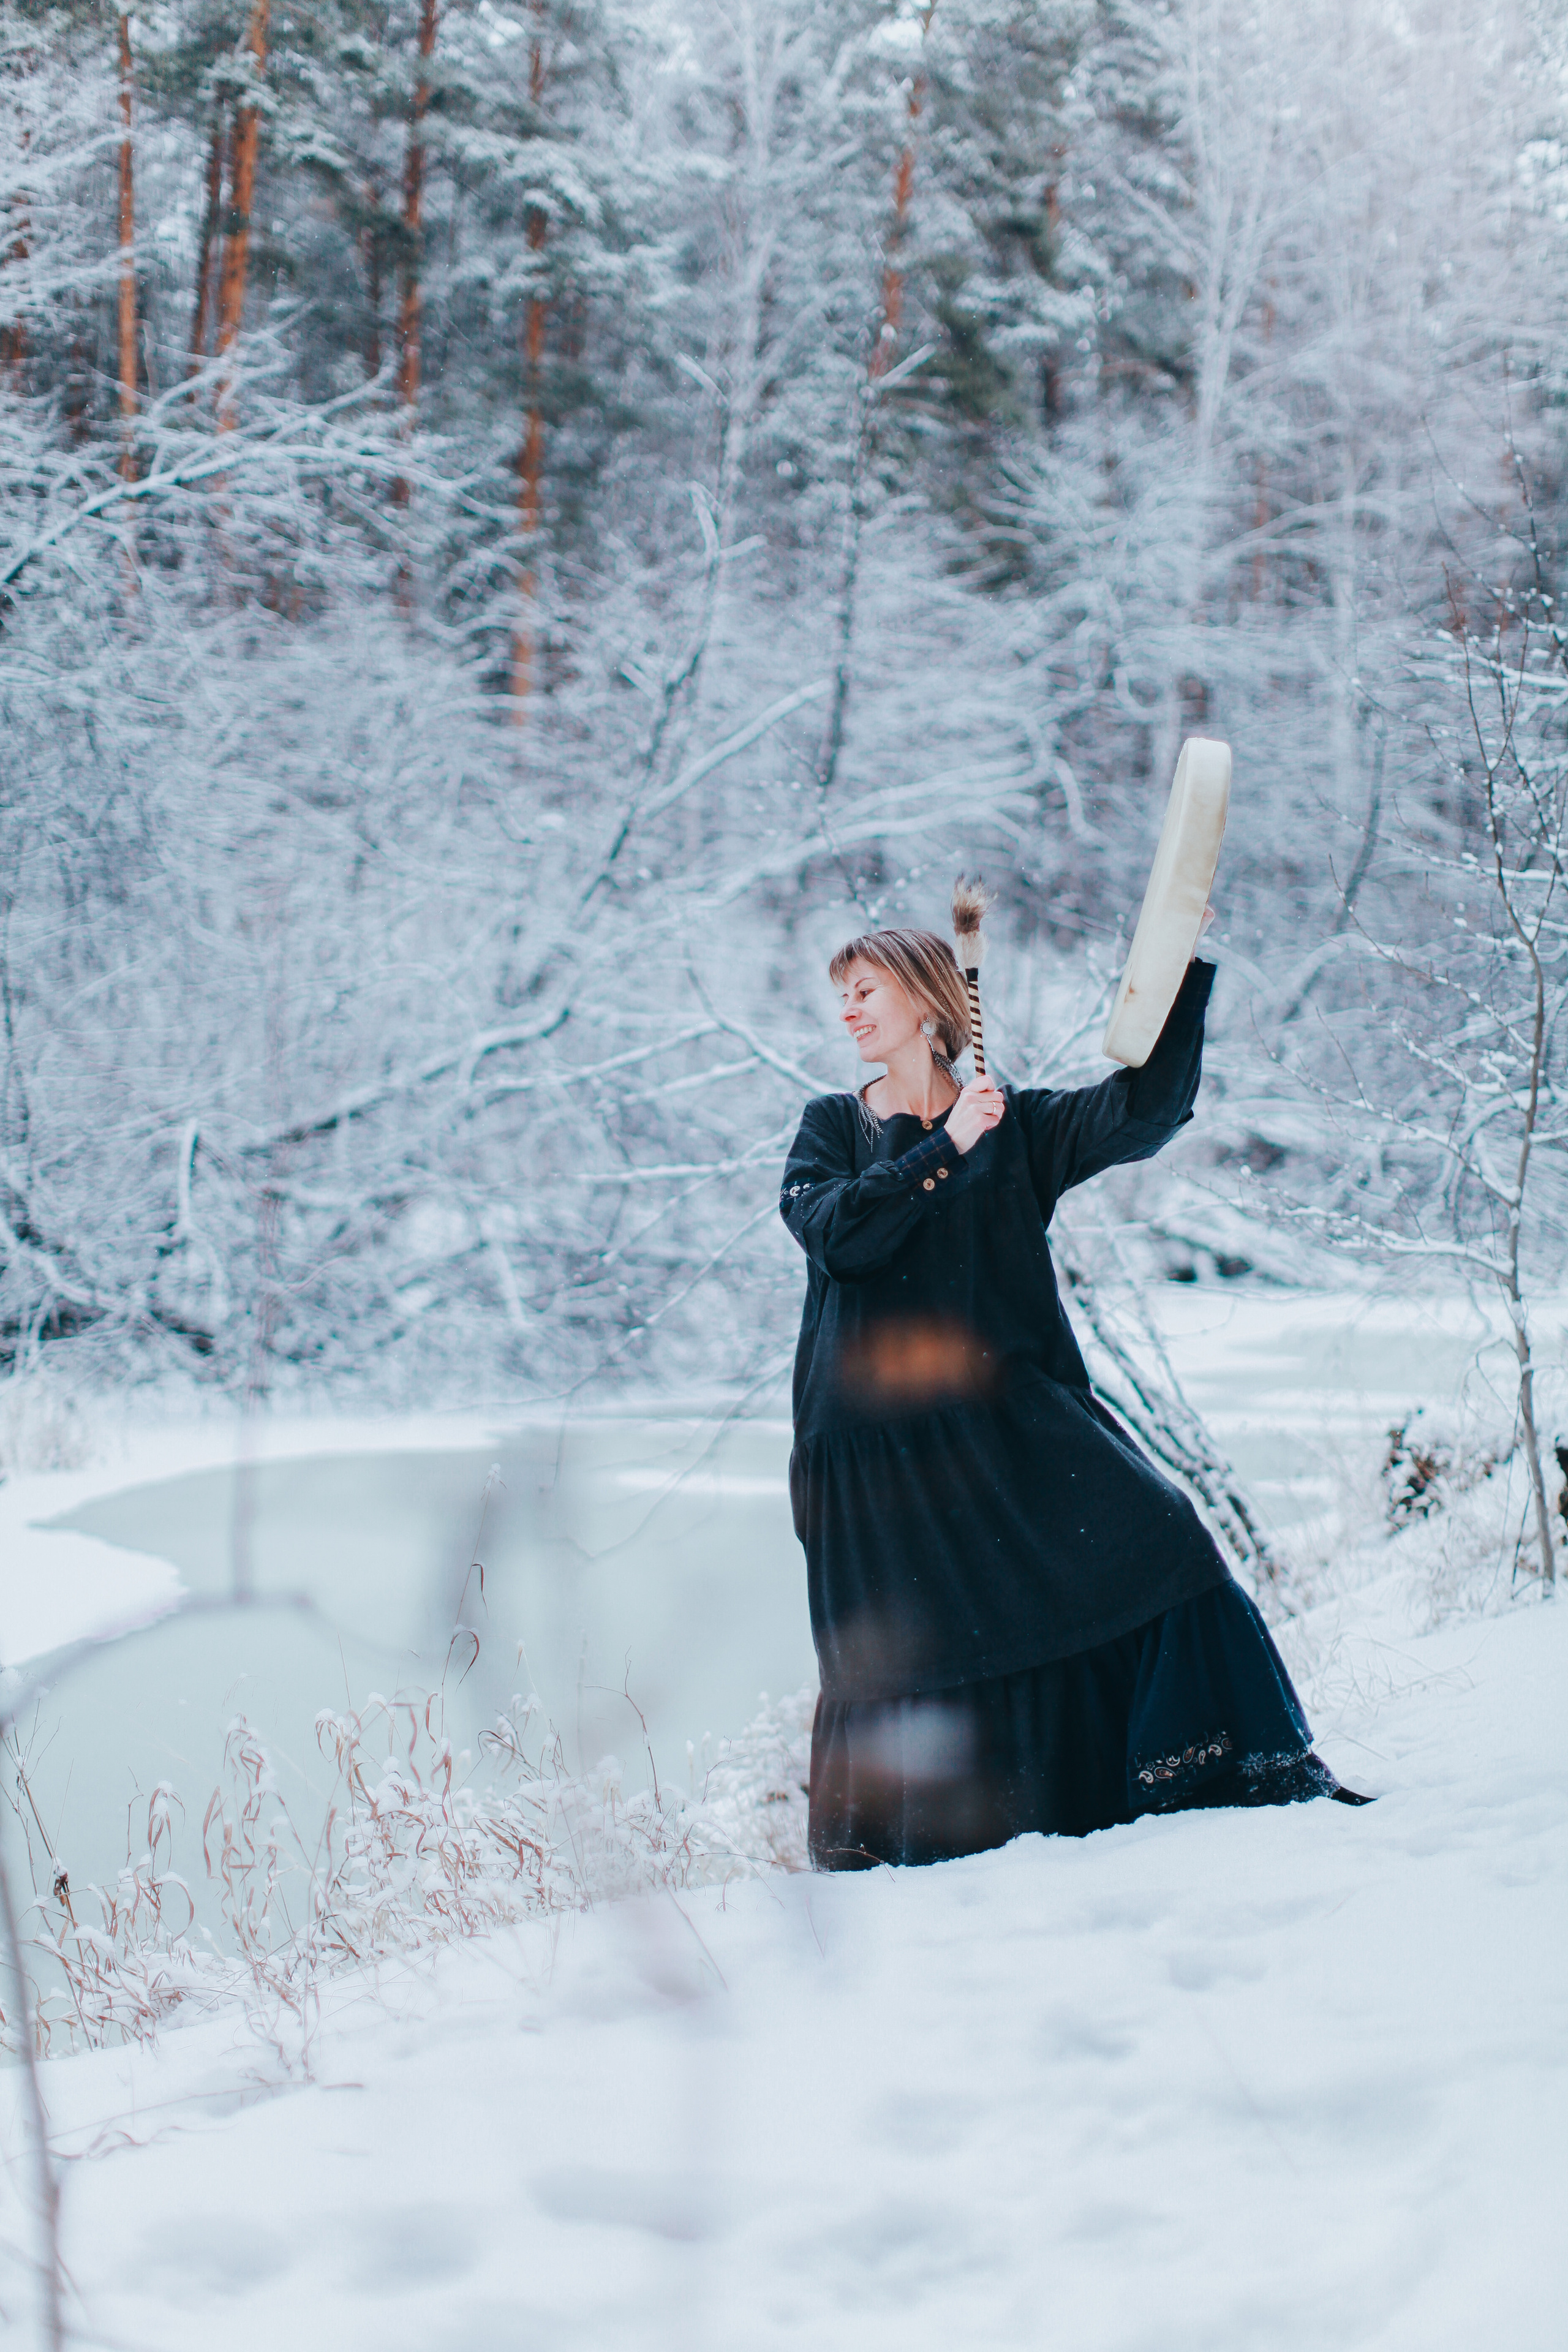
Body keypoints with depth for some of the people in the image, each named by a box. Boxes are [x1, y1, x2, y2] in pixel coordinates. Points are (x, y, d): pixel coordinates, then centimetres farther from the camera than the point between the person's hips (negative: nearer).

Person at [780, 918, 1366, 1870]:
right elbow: (833, 1230, -7)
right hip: (883, 1427, 0)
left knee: (1142, 1543, -18)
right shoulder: (831, 1130, 13)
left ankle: (1259, 1769, -10)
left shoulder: (1018, 1124, 12)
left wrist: (1183, 970, -9)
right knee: (908, 1649, -6)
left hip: (1012, 1407, 0)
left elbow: (1148, 1110, -2)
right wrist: (942, 1150, -8)